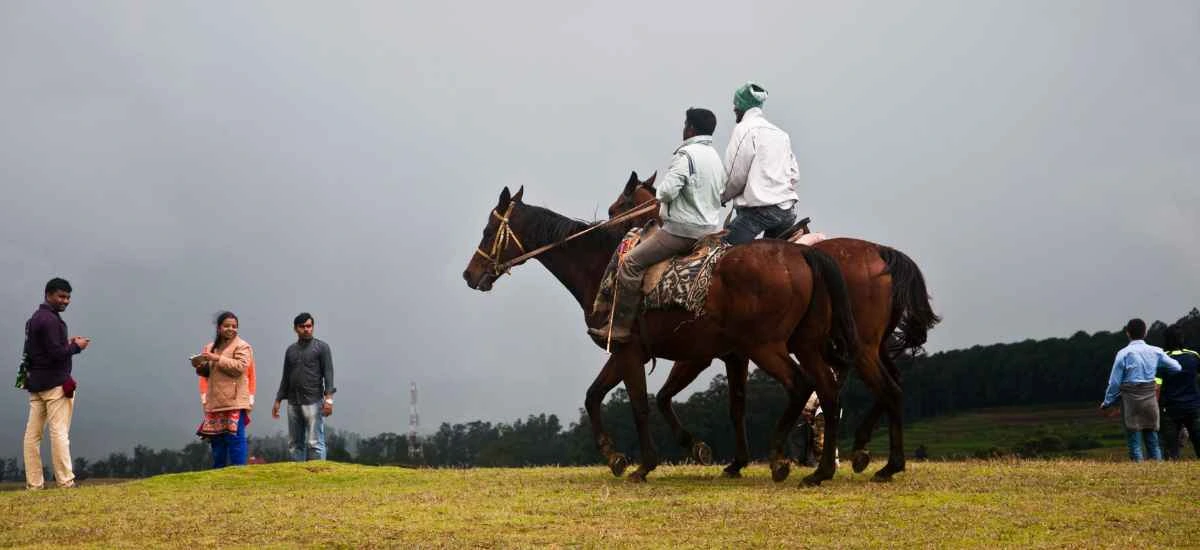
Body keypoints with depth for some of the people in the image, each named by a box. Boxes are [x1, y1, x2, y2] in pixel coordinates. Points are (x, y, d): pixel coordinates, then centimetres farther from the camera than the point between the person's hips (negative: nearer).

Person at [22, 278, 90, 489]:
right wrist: (76, 346, -5)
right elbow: (56, 353, -20)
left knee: (32, 433, 5)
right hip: (55, 383, -9)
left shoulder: (34, 319, 17)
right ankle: (65, 480, -7)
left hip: (35, 382, 9)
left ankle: (34, 483, 6)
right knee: (59, 432, -7)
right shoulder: (50, 320, -13)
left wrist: (67, 343, 11)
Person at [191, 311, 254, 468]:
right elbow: (206, 372, 25)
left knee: (234, 437, -11)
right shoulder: (211, 347, 19)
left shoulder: (242, 346, -1)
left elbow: (239, 367, -16)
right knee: (216, 438, 9)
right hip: (215, 402, 6)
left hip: (234, 402, -6)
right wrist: (200, 366, 2)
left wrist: (217, 358, -17)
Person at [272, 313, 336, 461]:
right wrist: (277, 401, 14)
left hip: (313, 402, -5)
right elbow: (285, 378, 20)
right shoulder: (290, 350, 16)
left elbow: (328, 374, -5)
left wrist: (329, 399, -16)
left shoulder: (321, 347, 2)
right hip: (293, 403, 5)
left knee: (315, 443, -10)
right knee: (294, 443, 5)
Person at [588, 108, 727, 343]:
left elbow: (667, 191, -21)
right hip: (711, 229, 10)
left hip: (683, 229, -10)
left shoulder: (686, 154, -14)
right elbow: (721, 193, 19)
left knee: (630, 263, -7)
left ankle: (620, 327, -10)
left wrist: (657, 192, 1)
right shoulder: (716, 157, 14)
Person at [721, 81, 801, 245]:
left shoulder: (744, 129, -4)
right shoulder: (781, 133, 18)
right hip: (787, 210, 8)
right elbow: (794, 174, 16)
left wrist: (723, 197, 9)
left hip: (758, 209, -7)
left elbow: (736, 176, -8)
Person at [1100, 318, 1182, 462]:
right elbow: (1177, 368, 9)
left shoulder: (1124, 353, -8)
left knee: (1134, 443, 0)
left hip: (1131, 401, -3)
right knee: (1153, 441, 11)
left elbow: (1115, 381, -5)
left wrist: (1107, 402, 7)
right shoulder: (1156, 352, 2)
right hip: (1150, 400, 3)